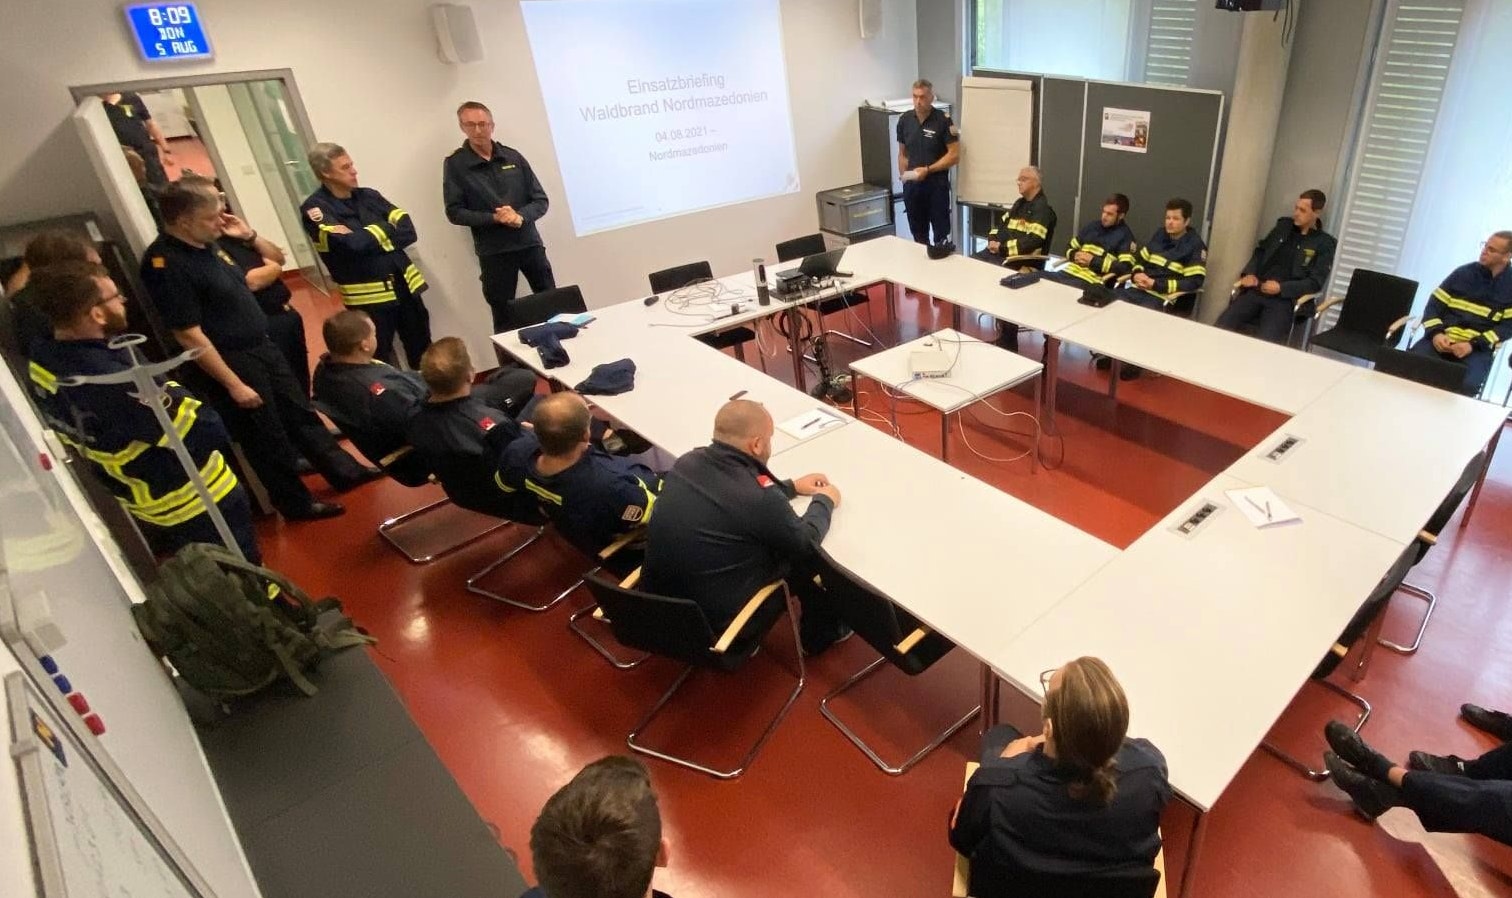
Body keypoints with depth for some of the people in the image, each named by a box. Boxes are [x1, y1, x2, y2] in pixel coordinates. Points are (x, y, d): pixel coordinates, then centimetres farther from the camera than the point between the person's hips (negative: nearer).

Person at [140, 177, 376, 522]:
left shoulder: (207, 244, 3)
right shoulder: (166, 265, -23)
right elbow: (190, 337, -23)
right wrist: (233, 384, -21)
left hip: (262, 347, 9)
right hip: (232, 362, -9)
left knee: (300, 412, 19)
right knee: (267, 438, 6)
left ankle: (343, 471, 33)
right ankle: (297, 503, 22)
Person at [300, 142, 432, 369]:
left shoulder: (368, 195, 10)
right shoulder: (315, 208, -6)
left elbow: (408, 231, -1)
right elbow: (351, 243, -21)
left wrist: (370, 238, -16)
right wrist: (387, 230, -6)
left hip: (404, 285, 5)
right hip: (368, 296, -5)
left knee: (423, 356, 13)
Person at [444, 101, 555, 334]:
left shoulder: (513, 157, 5)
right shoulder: (455, 164, 0)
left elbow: (541, 200, 5)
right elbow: (455, 212, -3)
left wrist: (521, 216, -15)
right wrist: (495, 218, -17)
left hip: (529, 243, 2)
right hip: (494, 252, -2)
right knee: (504, 316, 4)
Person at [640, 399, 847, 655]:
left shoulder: (687, 462, -8)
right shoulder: (758, 499, -28)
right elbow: (806, 543, -8)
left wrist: (792, 486, 18)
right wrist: (824, 501, 9)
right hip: (712, 620, -6)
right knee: (806, 557, 14)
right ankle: (822, 632, 38)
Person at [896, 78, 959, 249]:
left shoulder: (943, 120, -8)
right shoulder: (904, 120, 5)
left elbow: (954, 155, -9)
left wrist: (928, 170, -16)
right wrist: (903, 175, 3)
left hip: (937, 183, -4)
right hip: (912, 184, 4)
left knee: (941, 234, 0)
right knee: (918, 234, 13)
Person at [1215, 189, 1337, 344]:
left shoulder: (1324, 244, 5)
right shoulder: (1283, 226, 18)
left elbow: (1315, 282, -1)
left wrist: (1281, 288, -15)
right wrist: (1250, 273, 3)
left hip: (1285, 299, -4)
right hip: (1256, 290, 4)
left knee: (1265, 342, -31)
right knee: (1222, 325, -23)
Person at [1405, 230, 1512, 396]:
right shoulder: (1463, 272, 11)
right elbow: (1434, 305, 8)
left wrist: (1473, 344, -14)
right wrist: (1436, 333, -11)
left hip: (1478, 348, -1)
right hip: (1443, 339, 1)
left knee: (1468, 385, -31)